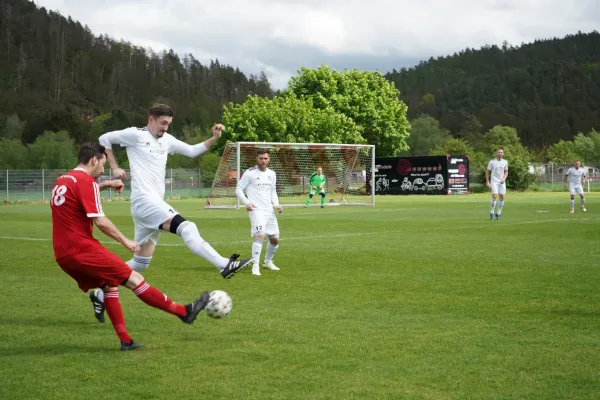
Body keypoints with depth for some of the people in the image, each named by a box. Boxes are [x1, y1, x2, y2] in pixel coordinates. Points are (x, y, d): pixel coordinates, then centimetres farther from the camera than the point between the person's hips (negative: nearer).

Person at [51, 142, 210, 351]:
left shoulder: (62, 180, 15)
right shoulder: (85, 182, -11)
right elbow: (100, 221, -15)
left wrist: (106, 184, 36)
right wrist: (126, 241, -5)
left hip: (63, 255, 9)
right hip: (83, 250, -9)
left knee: (109, 285, 18)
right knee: (134, 279, -4)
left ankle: (125, 340, 13)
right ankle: (184, 312, 0)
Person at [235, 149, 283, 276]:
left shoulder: (271, 174, 10)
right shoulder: (249, 173, -7)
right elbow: (238, 190, -5)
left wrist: (277, 204, 4)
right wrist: (247, 203, -20)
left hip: (269, 211, 7)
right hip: (256, 210, -7)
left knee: (275, 240, 12)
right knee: (260, 236, -26)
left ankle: (268, 262, 36)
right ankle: (255, 266, -21)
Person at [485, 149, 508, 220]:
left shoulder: (505, 162, 7)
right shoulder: (492, 162, -3)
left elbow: (506, 172, 16)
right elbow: (487, 172, 2)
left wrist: (504, 179, -4)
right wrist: (487, 182, -5)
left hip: (502, 182, 4)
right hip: (494, 181, -4)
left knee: (502, 197, -2)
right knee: (494, 196, -16)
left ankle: (499, 213, 11)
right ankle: (492, 213, -4)